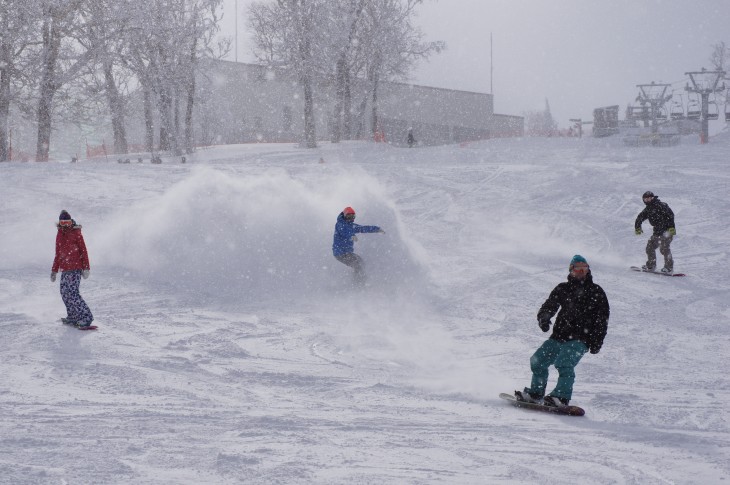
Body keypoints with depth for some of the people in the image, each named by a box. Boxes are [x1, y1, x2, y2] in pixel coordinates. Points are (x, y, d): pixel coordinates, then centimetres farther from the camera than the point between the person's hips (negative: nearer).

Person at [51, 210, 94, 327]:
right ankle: (73, 316, 17)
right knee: (64, 292, 6)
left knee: (72, 292, -15)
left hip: (75, 269, -7)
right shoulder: (60, 235, 15)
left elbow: (83, 251, -6)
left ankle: (86, 317, -13)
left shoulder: (76, 233, -4)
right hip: (64, 269, 7)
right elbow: (58, 254, 23)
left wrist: (86, 267, -12)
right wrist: (54, 270, 22)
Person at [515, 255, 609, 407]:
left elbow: (602, 319, 4)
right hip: (559, 336, 5)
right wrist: (543, 318, -13)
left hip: (580, 339, -5)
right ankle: (536, 392, 19)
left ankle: (562, 397, -26)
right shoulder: (563, 289, 14)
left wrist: (597, 341, -5)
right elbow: (549, 305, 11)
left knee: (564, 364, -26)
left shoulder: (596, 292, 7)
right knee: (538, 360, 2)